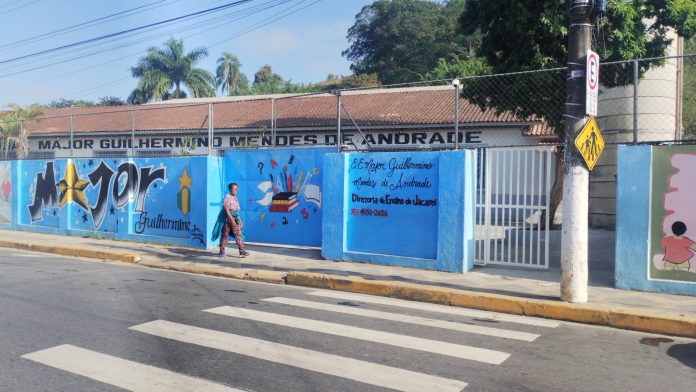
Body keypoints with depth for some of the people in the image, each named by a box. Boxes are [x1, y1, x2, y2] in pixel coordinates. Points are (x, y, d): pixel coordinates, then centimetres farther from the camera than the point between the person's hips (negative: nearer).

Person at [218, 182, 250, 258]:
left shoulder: (235, 197, 13)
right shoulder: (227, 197, -12)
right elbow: (226, 209, -20)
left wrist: (238, 219, 15)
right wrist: (231, 219, -25)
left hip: (236, 218, 7)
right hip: (228, 218, -7)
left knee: (238, 235, 0)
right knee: (224, 235, 3)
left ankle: (242, 251, -3)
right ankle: (222, 252, 12)